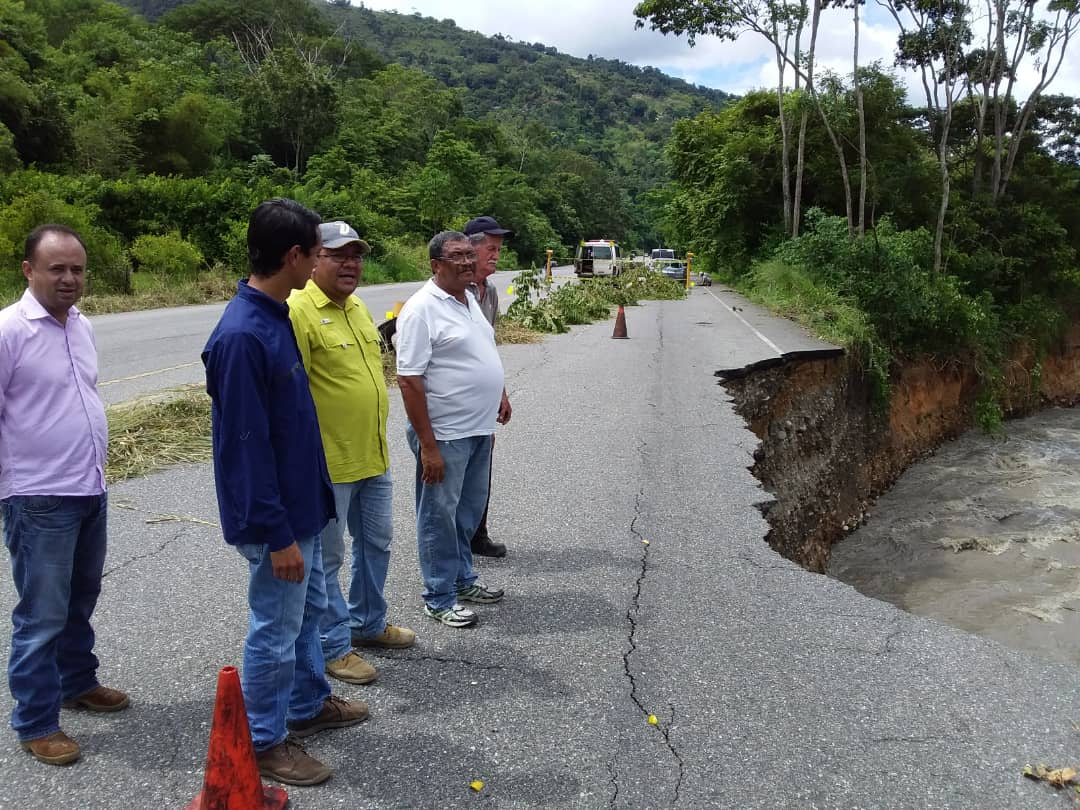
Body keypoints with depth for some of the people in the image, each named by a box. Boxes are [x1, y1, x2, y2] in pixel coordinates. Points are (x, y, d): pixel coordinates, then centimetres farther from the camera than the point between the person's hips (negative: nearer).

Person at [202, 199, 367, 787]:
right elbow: (246, 446, -25)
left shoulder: (275, 315, 4)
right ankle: (265, 741, 26)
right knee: (276, 629, 7)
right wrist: (277, 533, -21)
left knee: (307, 608, 23)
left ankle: (308, 705, 42)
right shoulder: (242, 336, -26)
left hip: (300, 501, 9)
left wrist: (299, 517, 19)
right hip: (276, 516, -9)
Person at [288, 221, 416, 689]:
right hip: (329, 463, -9)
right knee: (327, 558, 6)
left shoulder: (357, 308, 11)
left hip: (374, 457, 9)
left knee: (376, 543, 21)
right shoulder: (299, 311, -17)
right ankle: (334, 646, 21)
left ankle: (369, 624, 39)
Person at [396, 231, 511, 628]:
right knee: (440, 517, 6)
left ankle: (462, 579, 37)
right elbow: (409, 381, -21)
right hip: (445, 435, -8)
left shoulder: (469, 299, 9)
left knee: (468, 513, 20)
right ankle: (439, 598, 19)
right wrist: (427, 446, -22)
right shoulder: (422, 309, -18)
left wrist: (499, 394, 22)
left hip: (479, 430, 9)